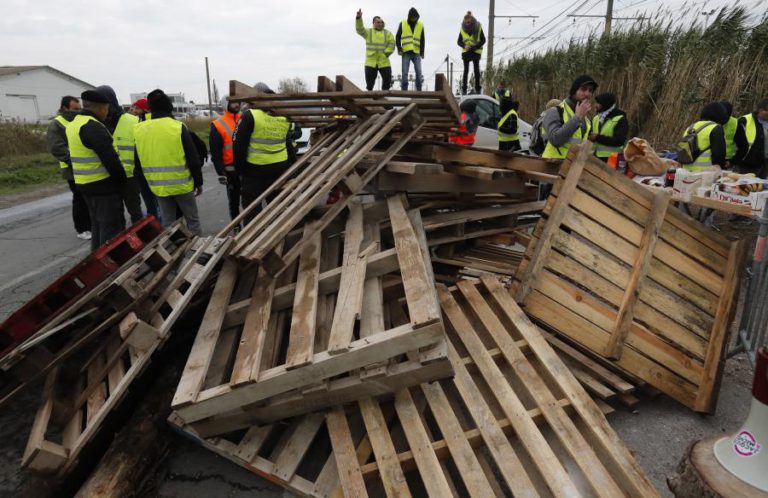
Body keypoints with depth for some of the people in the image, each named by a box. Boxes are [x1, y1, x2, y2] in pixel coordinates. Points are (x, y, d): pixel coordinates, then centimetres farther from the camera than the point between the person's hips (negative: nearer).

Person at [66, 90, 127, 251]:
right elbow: (110, 159, -22)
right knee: (112, 226, -4)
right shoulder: (93, 127, -18)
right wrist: (122, 180, -10)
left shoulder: (74, 124, 14)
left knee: (97, 224, 20)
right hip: (103, 184, -10)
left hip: (85, 183, 10)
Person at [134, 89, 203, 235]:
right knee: (192, 220, 10)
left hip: (158, 187, 4)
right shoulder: (178, 127, -13)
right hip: (182, 184, -4)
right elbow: (193, 159, -10)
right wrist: (199, 182, 1)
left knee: (167, 222, 16)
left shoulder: (138, 130, 0)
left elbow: (138, 163, 8)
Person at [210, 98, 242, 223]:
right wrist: (221, 172, -12)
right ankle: (236, 226, 20)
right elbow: (215, 152, -6)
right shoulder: (218, 125, -4)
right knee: (234, 199, 9)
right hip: (231, 170, -2)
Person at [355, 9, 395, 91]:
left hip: (384, 62, 1)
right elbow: (359, 29, -8)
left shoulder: (387, 33, 9)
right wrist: (359, 18, -24)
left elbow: (392, 45, 2)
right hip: (370, 62, 0)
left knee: (387, 79, -1)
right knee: (370, 80, 2)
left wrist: (385, 54, -11)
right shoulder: (368, 32, 8)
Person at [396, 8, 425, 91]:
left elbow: (422, 40, 11)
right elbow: (397, 37, 9)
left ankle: (419, 90, 0)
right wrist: (399, 49, -3)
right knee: (405, 72, -3)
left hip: (416, 52, 1)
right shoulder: (402, 23, 6)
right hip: (406, 52, -1)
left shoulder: (420, 25, 9)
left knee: (418, 72, -7)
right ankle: (404, 90, 1)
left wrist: (422, 52, 2)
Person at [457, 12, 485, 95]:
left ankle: (477, 88, 8)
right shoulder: (462, 29, -1)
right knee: (466, 70, 0)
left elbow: (483, 40, -3)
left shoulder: (478, 28, -6)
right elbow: (459, 41, 4)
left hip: (476, 52, -1)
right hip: (466, 52, 1)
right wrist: (464, 46, -17)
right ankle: (464, 89, 3)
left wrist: (475, 47, -18)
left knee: (476, 70, 1)